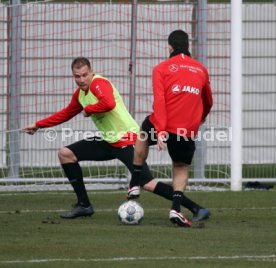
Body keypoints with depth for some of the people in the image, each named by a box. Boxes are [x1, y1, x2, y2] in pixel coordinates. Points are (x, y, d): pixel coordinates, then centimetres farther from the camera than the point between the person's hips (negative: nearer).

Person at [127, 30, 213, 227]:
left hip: (164, 125, -1)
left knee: (143, 136, 31)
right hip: (188, 132, 1)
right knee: (181, 168, 17)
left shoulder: (162, 69, 3)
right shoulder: (201, 70, 14)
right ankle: (176, 208, -6)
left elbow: (159, 101, -10)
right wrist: (201, 118, 50)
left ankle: (135, 184, 33)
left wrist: (160, 132, -16)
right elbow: (208, 102, 29)